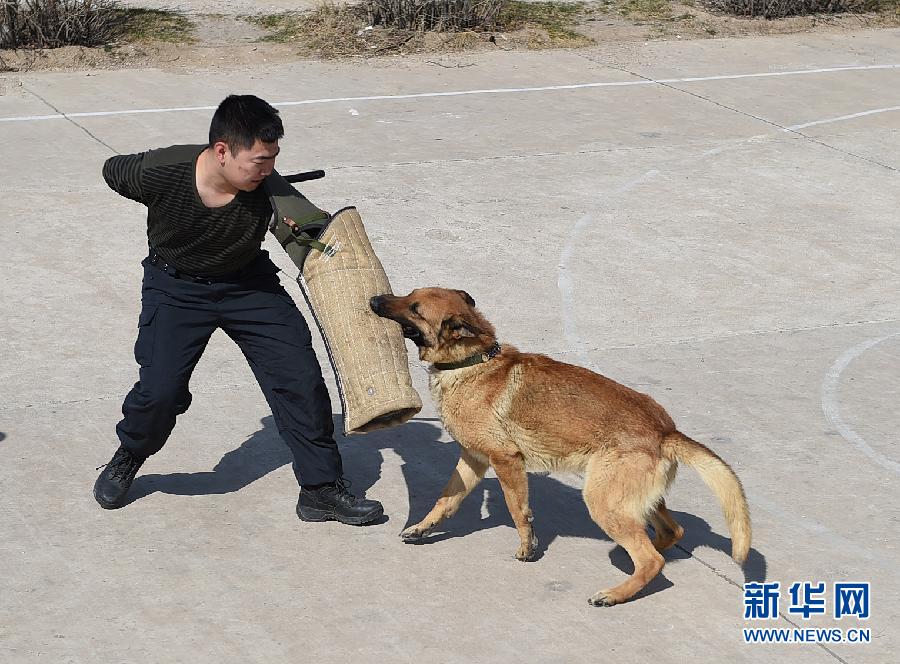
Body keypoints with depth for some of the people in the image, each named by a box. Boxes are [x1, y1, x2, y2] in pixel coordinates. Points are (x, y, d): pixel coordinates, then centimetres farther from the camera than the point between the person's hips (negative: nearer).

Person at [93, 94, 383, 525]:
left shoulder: (268, 189, -27)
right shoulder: (160, 173, -29)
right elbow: (112, 170, -7)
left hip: (248, 283, 2)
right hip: (176, 287, -2)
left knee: (300, 376, -7)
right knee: (160, 390, -14)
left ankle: (321, 489, 6)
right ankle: (126, 461, 20)